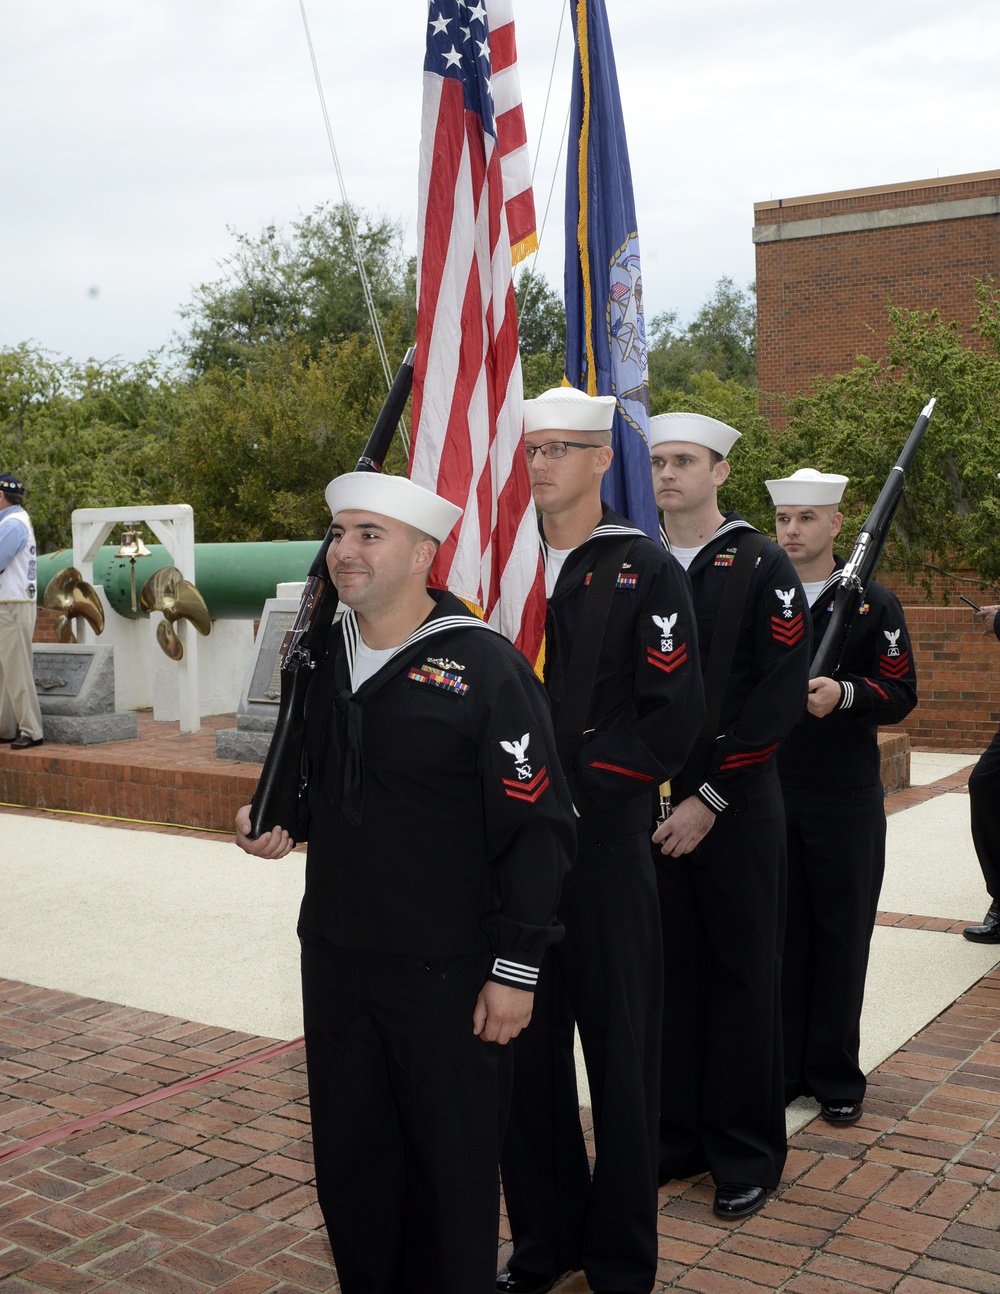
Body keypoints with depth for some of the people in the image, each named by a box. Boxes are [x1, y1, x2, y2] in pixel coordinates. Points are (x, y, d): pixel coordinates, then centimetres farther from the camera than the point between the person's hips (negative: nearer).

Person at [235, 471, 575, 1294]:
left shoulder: (486, 667, -15)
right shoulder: (319, 657, 6)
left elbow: (539, 828, -15)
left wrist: (515, 970, -15)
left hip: (447, 977, -6)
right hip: (333, 962, 6)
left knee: (452, 1171, 9)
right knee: (349, 1162, 18)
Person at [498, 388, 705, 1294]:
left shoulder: (646, 571, -4)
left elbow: (674, 716, -10)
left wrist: (572, 779, -15)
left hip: (606, 844, -4)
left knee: (620, 1049, 6)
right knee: (524, 1044, 11)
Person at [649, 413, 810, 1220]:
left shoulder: (762, 568, -5)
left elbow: (779, 697, -11)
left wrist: (710, 797, -14)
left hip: (736, 806, -3)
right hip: (649, 802, 4)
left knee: (743, 974, 5)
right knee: (667, 969, 10)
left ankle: (748, 1154, 19)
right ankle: (677, 1134, 25)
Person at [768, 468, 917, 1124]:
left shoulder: (873, 603, 1)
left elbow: (902, 694, -4)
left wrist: (844, 694, -21)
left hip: (846, 800, -2)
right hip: (768, 795, 2)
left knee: (841, 938, 5)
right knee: (781, 935, 7)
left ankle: (837, 1077, 17)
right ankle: (783, 1068, 19)